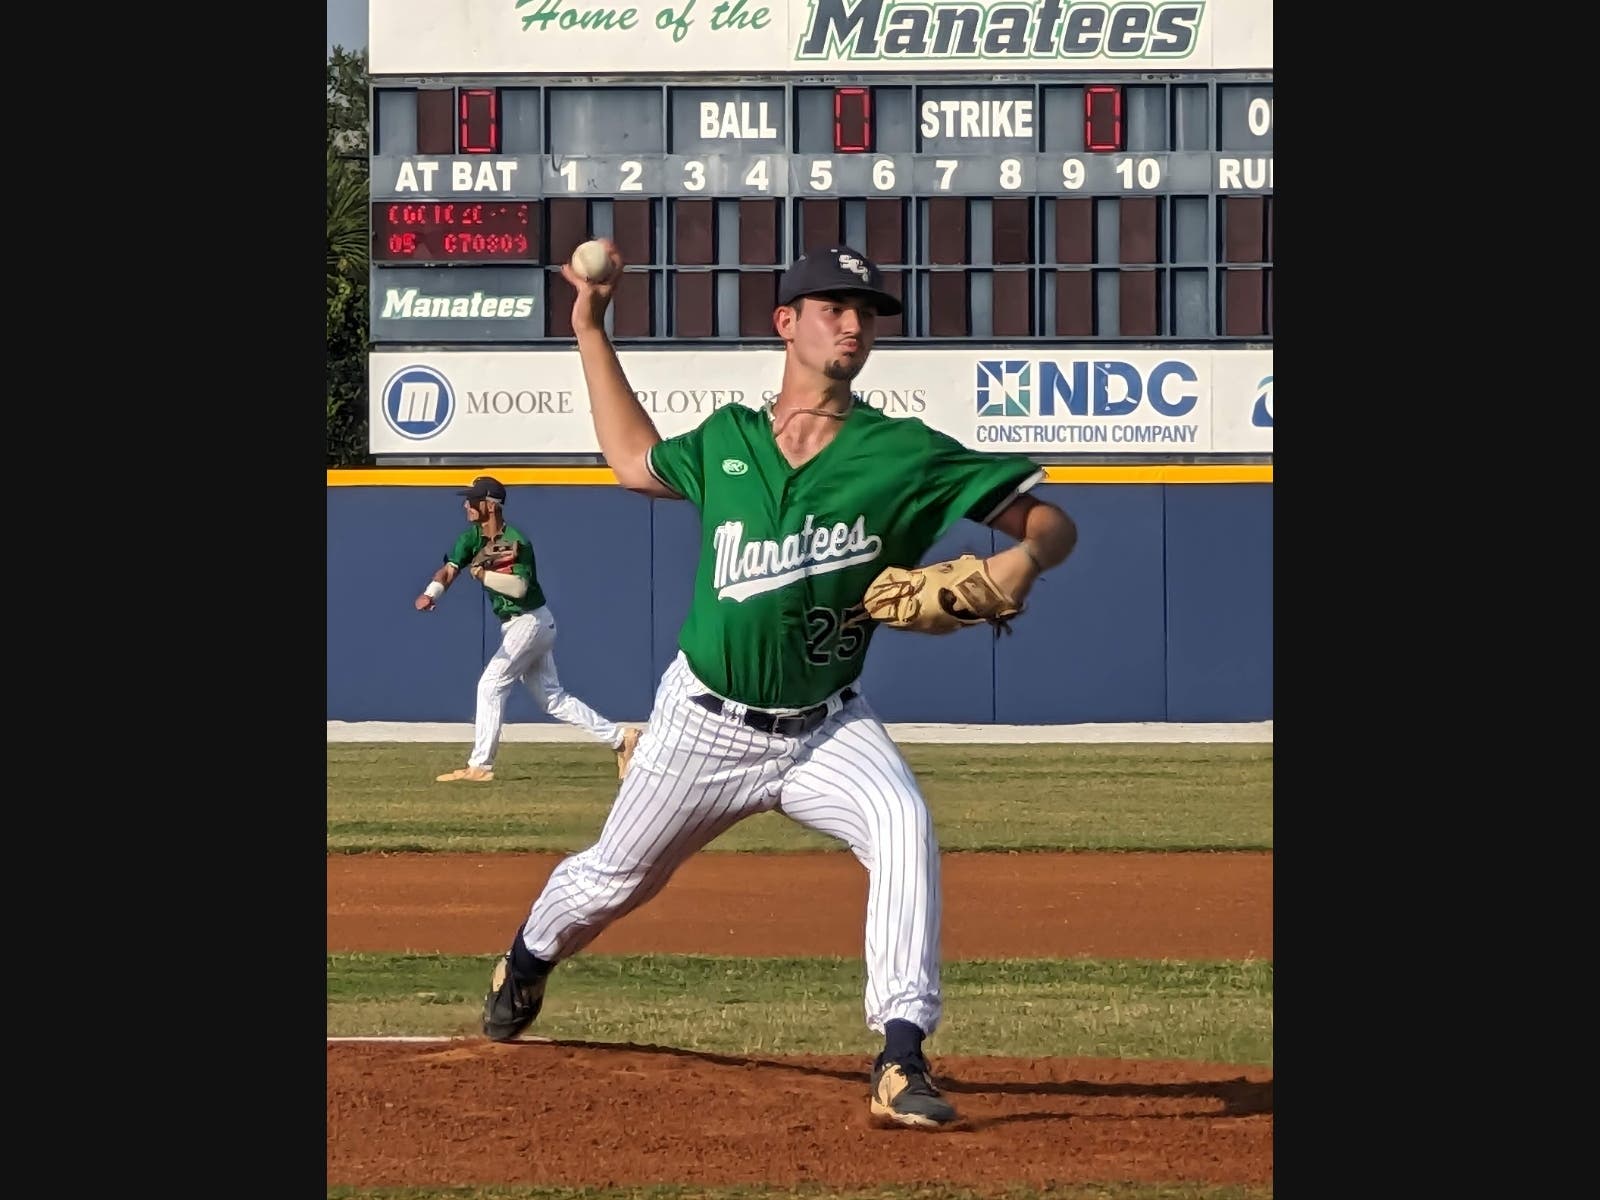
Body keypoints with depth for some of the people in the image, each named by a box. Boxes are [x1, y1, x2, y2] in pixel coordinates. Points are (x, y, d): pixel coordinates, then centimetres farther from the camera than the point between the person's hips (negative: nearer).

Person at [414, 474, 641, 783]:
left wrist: (483, 574, -33)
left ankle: (479, 766, -8)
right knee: (552, 697, 11)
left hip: (530, 622, -9)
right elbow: (449, 569, -11)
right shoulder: (473, 537, 3)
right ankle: (619, 737, 14)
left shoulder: (516, 542, -20)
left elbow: (519, 586, -31)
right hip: (513, 626, 9)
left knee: (491, 685, -11)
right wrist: (431, 593, -30)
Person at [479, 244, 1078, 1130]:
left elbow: (1050, 522, -10)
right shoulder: (726, 442, -2)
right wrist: (591, 330, 17)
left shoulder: (906, 456, -10)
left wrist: (1021, 560, -34)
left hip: (826, 728, -1)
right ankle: (528, 960, 52)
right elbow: (634, 459, 19)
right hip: (705, 723, 2)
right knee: (611, 880, 16)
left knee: (903, 825, -31)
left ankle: (901, 1059, -32)